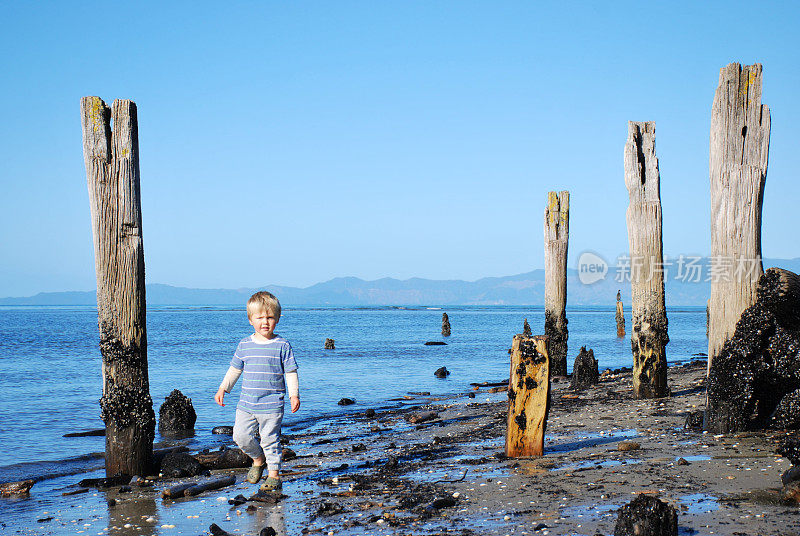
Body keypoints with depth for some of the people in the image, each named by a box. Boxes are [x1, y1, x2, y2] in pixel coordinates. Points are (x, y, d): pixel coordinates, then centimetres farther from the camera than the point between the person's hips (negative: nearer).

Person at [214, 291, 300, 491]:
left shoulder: (282, 345, -3)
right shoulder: (244, 345, 6)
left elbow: (291, 372, -1)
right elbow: (234, 369, 16)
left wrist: (294, 394, -11)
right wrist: (223, 389, 8)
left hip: (272, 405, -4)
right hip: (246, 404, 4)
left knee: (270, 439, -1)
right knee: (241, 435, 2)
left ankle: (274, 473, 14)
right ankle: (258, 459, 29)